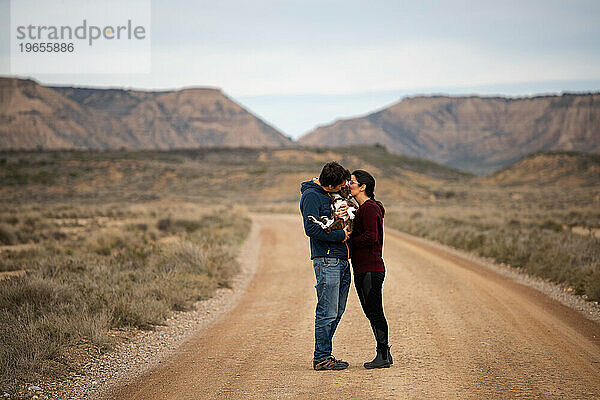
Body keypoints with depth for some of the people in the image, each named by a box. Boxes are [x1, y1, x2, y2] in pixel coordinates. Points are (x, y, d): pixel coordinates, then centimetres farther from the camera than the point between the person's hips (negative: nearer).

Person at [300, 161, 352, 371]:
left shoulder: (331, 194, 16)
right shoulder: (311, 195, -10)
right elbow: (311, 228, -20)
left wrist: (345, 214, 6)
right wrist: (341, 235, -15)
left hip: (341, 261, 9)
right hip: (326, 260, -9)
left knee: (337, 311, 12)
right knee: (328, 312, -7)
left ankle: (323, 354, 20)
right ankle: (321, 358, 1)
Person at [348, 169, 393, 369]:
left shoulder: (370, 208, -13)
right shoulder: (362, 208, 19)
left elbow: (371, 237, -21)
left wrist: (348, 240, -13)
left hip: (371, 269, -10)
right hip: (362, 269, 10)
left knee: (375, 311, -6)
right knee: (371, 312, 12)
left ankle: (383, 355, -1)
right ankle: (384, 354, 17)